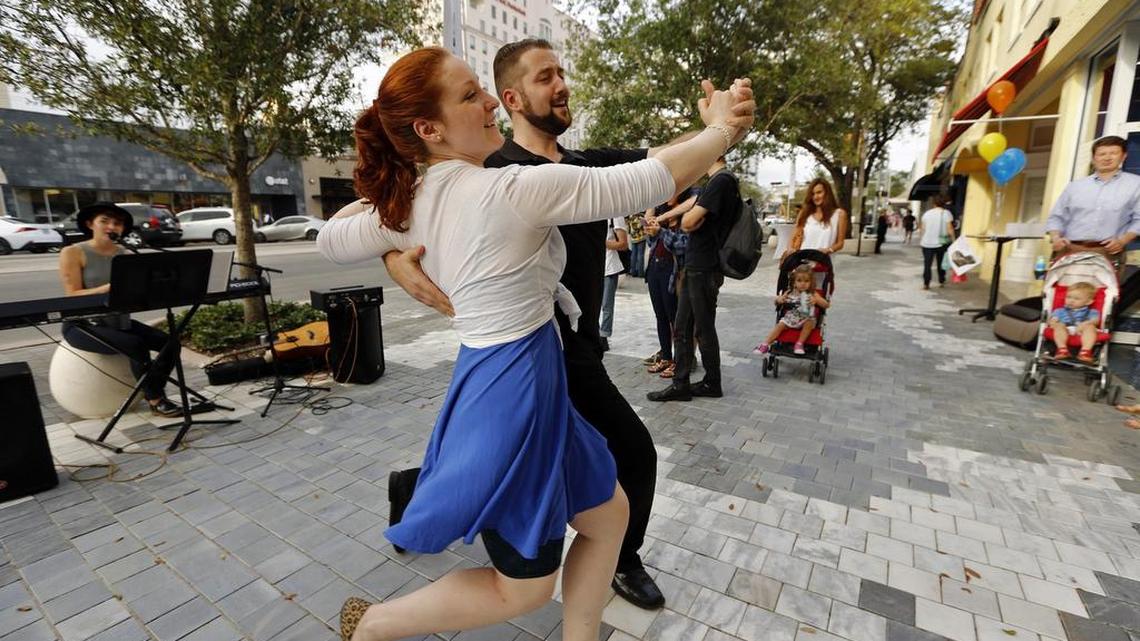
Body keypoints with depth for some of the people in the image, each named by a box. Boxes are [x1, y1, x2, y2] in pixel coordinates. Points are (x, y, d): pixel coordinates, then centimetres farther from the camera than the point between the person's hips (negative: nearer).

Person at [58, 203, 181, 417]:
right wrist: (109, 288, -32)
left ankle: (151, 390, -5)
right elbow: (73, 296, -16)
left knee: (169, 342, -15)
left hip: (118, 321, 6)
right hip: (83, 324, -6)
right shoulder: (72, 253, -8)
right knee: (136, 345, -30)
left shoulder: (123, 254, 9)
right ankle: (156, 400, -17)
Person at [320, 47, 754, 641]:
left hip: (495, 380, 9)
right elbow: (650, 181, -17)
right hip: (516, 387, -9)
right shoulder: (514, 188, -20)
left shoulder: (408, 207, 4)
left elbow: (330, 240, 20)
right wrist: (723, 128, 0)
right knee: (522, 588, 15)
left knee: (608, 516, 22)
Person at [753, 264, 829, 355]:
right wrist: (779, 299, -17)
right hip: (790, 318, 1)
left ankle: (800, 343, -20)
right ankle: (765, 345, -21)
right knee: (780, 325, -20)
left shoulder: (813, 294, -3)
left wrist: (816, 300, -29)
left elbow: (826, 305, -8)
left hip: (805, 320, -1)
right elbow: (777, 302, 10)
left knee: (810, 323, -31)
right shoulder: (790, 293, 0)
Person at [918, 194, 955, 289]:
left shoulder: (927, 213, 3)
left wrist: (920, 240, 12)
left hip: (927, 243, 1)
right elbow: (950, 228, -11)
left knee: (927, 264, 2)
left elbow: (922, 228, 4)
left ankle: (926, 283, -4)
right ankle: (941, 281, 23)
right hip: (942, 243, -1)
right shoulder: (946, 213, -6)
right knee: (941, 263, 15)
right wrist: (953, 239, -3)